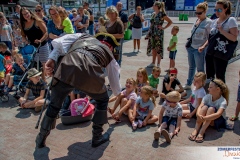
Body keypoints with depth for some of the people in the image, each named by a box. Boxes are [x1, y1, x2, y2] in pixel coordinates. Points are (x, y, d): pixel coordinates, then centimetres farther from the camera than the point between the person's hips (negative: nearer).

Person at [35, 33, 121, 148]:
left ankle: (41, 139, 40)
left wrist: (52, 58, 17)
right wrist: (117, 93, 63)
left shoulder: (82, 36, 37)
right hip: (89, 72, -1)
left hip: (67, 68, 2)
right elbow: (114, 75, 47)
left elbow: (59, 42, 18)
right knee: (103, 101, 29)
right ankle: (97, 138, 36)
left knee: (54, 104, 24)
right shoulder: (107, 52, 35)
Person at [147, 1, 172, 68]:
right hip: (152, 33, 7)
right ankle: (153, 63, 22)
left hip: (159, 34, -7)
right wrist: (150, 32, 15)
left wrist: (164, 28, -10)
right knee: (153, 48, 12)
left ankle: (158, 64, 8)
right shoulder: (153, 14, 11)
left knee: (158, 48, -1)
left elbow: (170, 22, -7)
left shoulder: (162, 14, -9)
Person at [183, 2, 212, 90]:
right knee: (191, 67, 17)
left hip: (199, 50, -7)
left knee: (200, 69, 4)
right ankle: (188, 84, 29)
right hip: (191, 47, 7)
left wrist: (203, 46, -25)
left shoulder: (209, 22, -10)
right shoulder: (197, 21, 10)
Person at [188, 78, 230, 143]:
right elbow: (200, 106, -22)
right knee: (205, 107, -29)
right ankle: (195, 130, -34)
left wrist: (204, 118, -49)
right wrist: (198, 115, -44)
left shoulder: (223, 101, -21)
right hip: (206, 119, 3)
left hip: (219, 121, -3)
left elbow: (218, 114, -37)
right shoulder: (207, 97, -9)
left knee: (211, 109, -32)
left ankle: (201, 133, -38)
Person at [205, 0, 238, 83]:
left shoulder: (231, 20, -8)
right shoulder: (214, 21, 12)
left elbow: (234, 38, -15)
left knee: (219, 77, -1)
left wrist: (221, 30, -19)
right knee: (209, 75, 13)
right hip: (210, 52, 7)